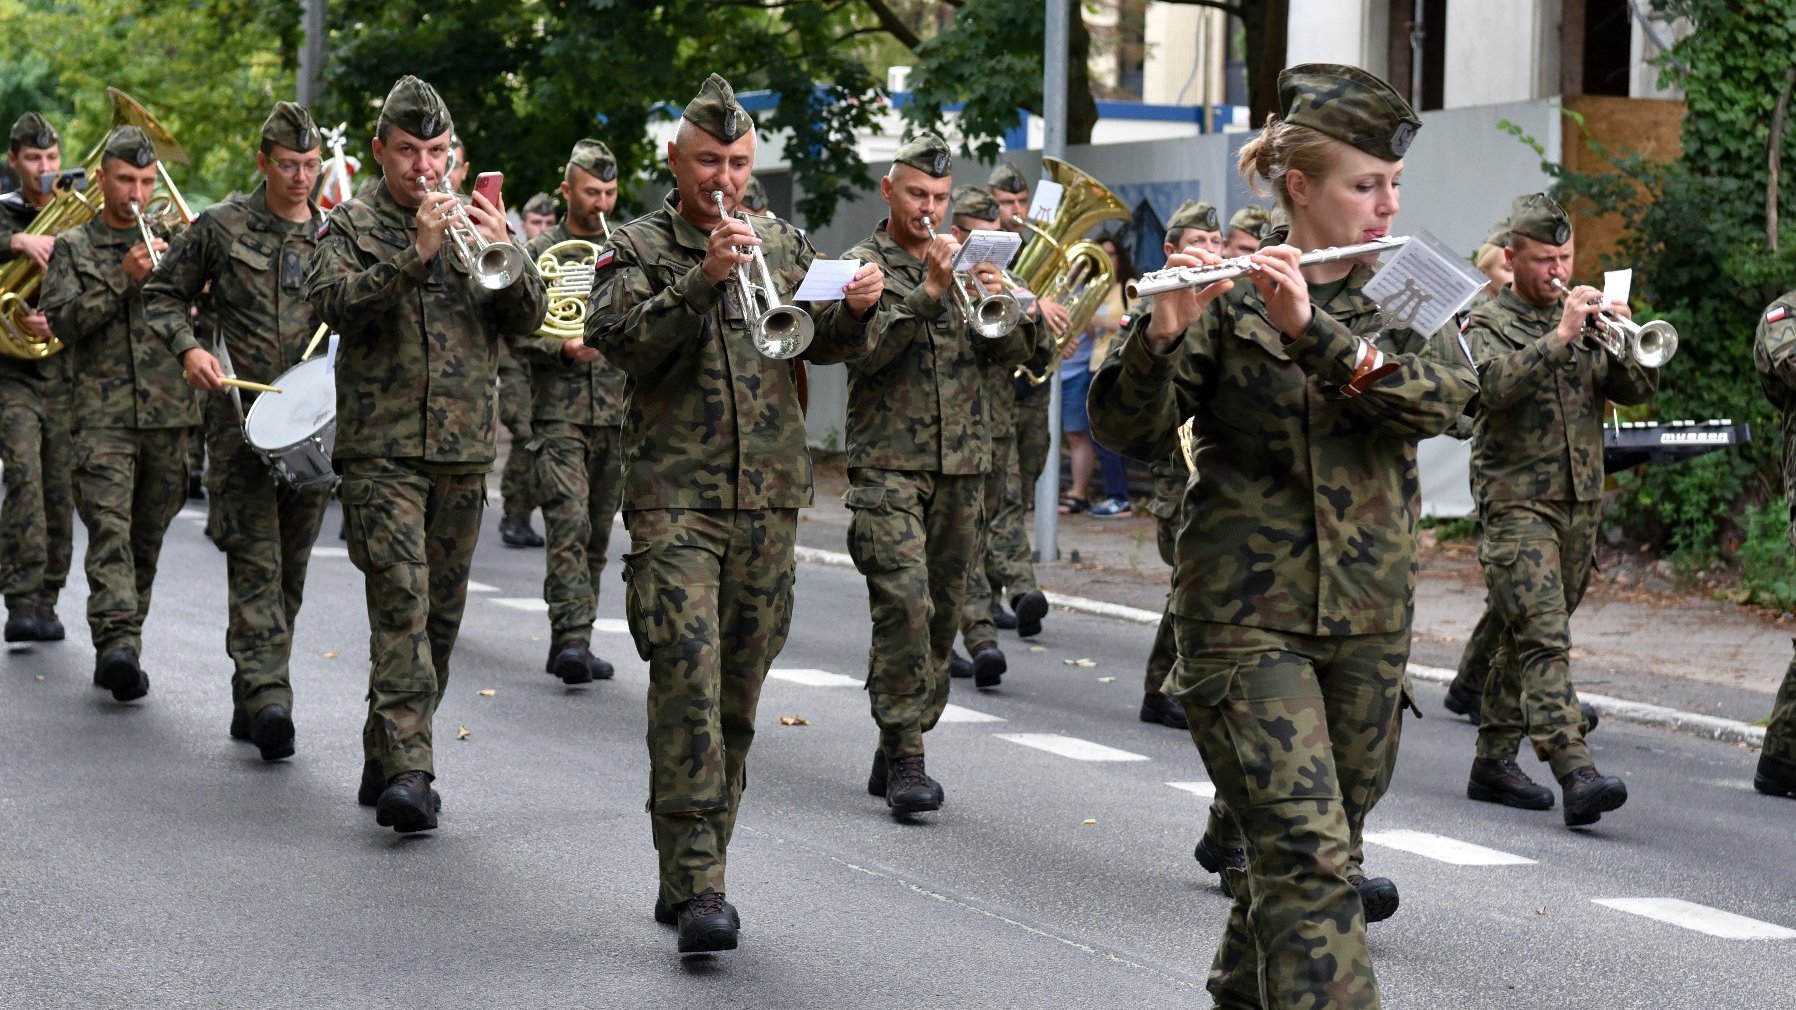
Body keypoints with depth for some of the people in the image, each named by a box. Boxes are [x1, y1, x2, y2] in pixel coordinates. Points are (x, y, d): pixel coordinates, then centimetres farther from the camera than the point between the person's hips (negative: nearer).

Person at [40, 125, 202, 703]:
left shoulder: (172, 243, 14)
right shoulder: (73, 248, 9)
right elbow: (63, 321, -4)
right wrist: (122, 277, -14)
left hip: (168, 413, 3)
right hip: (102, 412, -3)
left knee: (147, 535, 7)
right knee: (110, 525, -17)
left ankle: (121, 651, 16)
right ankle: (117, 641, -27)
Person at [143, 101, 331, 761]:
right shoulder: (222, 227, 2)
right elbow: (164, 293, 7)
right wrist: (188, 348, -9)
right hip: (239, 415, -4)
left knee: (291, 564, 7)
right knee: (255, 557, -13)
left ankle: (250, 702, 17)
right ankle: (267, 697, -21)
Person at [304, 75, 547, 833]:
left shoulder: (476, 221, 13)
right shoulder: (351, 226, 4)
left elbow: (528, 317, 4)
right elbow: (333, 301, -15)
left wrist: (503, 254, -15)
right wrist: (415, 254, -25)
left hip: (464, 450, 4)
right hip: (381, 447, -4)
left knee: (442, 609, 8)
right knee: (400, 599, -15)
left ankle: (386, 755, 21)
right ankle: (407, 771, -21)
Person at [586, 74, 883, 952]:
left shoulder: (781, 242, 14)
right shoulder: (638, 250, 1)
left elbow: (826, 344, 13)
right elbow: (622, 342, -15)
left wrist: (856, 308, -9)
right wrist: (704, 279, -26)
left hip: (770, 500, 5)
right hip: (675, 499, -4)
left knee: (738, 692, 9)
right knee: (688, 681, -15)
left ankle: (692, 872, 19)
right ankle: (696, 885, -16)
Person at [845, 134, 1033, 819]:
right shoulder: (864, 263, 2)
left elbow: (1012, 354, 8)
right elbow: (865, 349, -15)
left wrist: (999, 303, -11)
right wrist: (929, 292, -22)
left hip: (962, 463, 5)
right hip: (888, 463, -5)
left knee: (943, 609, 6)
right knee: (904, 603, -16)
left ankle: (898, 751, 16)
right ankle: (905, 761, -15)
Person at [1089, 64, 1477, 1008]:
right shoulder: (1228, 299, -4)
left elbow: (1442, 396, -12)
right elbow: (1130, 431, -11)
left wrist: (1315, 332, -25)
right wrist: (1160, 336, -30)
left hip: (1368, 611, 5)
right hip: (1247, 612, -5)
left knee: (1325, 843, 15)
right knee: (1308, 853, -13)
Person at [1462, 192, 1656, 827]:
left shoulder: (1587, 321, 14)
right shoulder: (1487, 325, -1)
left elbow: (1638, 390, 5)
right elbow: (1495, 384, -22)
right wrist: (1561, 336, -27)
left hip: (1581, 502, 6)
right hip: (1517, 502, -6)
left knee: (1527, 638, 12)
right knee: (1545, 638, -16)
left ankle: (1493, 762, 22)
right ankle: (1577, 775, -27)